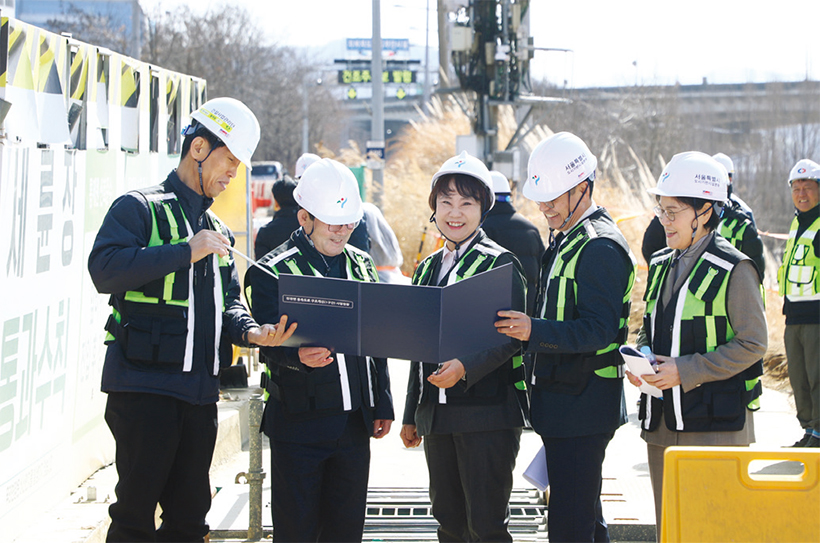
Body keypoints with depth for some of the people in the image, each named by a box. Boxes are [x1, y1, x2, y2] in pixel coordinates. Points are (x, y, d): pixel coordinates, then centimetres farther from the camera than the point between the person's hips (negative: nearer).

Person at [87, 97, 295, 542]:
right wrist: (186, 252, -17)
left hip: (199, 390, 7)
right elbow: (104, 269, -18)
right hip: (143, 386, -7)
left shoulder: (217, 231, 21)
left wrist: (251, 332, -3)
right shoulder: (140, 208, -2)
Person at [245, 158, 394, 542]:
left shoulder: (361, 264, 13)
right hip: (299, 424, -5)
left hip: (354, 422, 5)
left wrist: (382, 405, 13)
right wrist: (298, 356, -37)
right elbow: (271, 345, -15)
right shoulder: (272, 272, -6)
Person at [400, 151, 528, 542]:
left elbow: (510, 338, -13)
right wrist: (411, 415, 20)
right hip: (437, 417, 7)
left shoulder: (500, 263, -4)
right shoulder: (428, 269, 16)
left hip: (488, 412, -6)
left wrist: (465, 367, -28)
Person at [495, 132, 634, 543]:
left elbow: (598, 330, -23)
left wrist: (535, 331, -30)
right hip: (565, 403, 10)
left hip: (583, 407, -10)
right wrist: (524, 325, 12)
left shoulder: (599, 247, -15)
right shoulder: (564, 239, 17)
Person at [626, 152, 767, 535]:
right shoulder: (661, 266, 13)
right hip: (662, 424, 7)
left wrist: (686, 371, -18)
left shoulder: (733, 270, -9)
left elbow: (752, 344, -12)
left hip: (715, 424, -7)